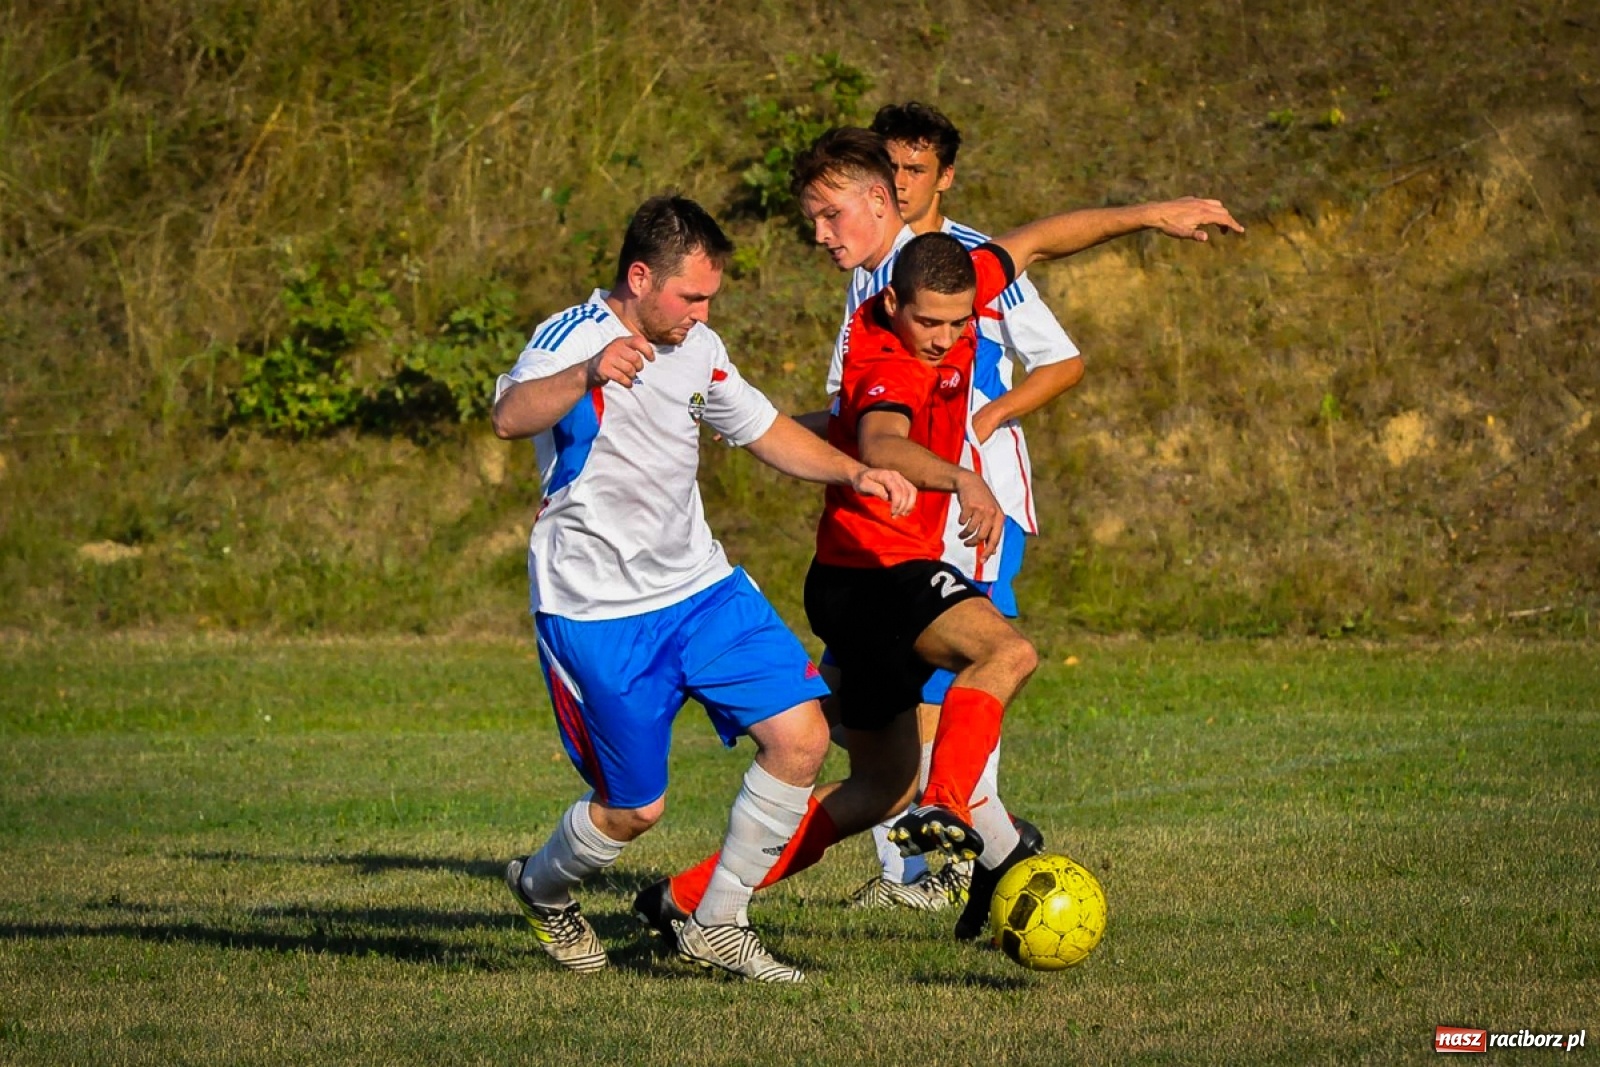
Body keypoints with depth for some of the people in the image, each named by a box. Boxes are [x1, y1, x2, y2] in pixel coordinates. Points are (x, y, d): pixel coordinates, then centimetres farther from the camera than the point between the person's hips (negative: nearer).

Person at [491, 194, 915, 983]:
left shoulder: (698, 350, 8)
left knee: (800, 735, -8)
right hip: (598, 613, -7)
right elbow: (509, 418, -36)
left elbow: (763, 430, 24)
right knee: (636, 808, -1)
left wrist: (854, 474, 8)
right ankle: (542, 889, 32)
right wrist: (588, 375, -56)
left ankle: (717, 925, 6)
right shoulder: (574, 338, -15)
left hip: (700, 586, 7)